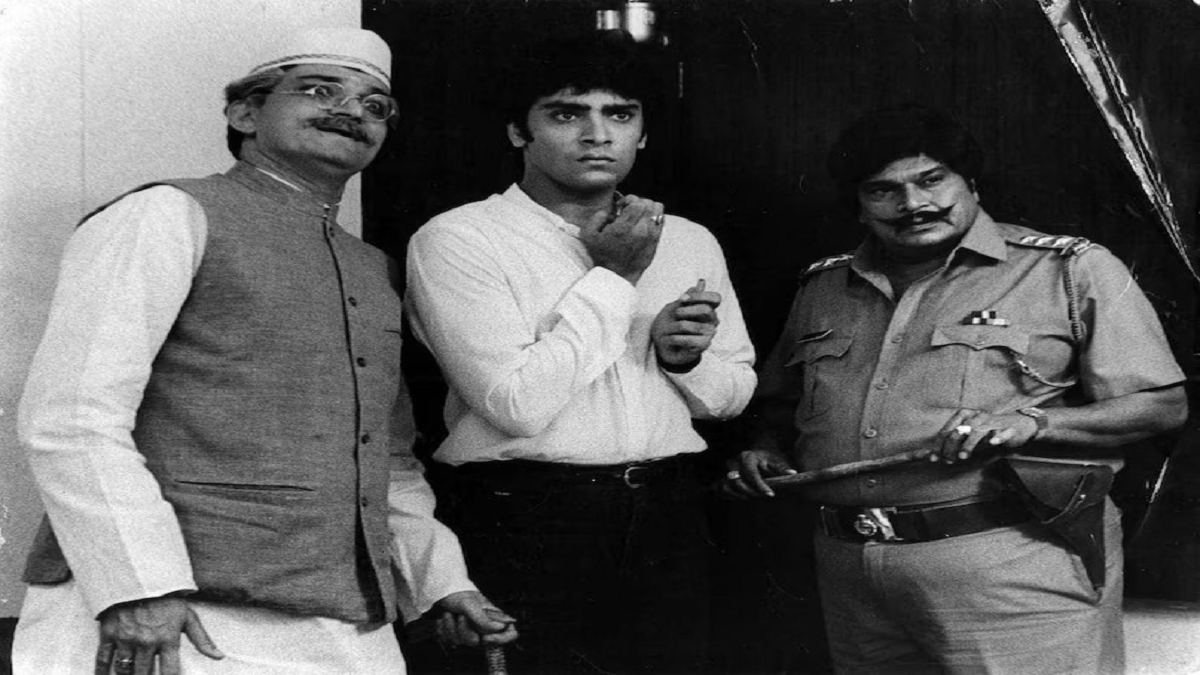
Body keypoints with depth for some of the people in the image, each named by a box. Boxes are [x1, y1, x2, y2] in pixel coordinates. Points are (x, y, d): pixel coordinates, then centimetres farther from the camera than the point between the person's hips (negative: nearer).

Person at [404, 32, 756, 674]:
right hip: (522, 525, -5)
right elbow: (516, 404, -18)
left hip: (666, 523, 5)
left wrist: (683, 356, -5)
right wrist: (610, 278, -11)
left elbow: (734, 393, 18)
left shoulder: (691, 241, 10)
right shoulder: (456, 238, -8)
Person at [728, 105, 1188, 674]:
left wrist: (1031, 423, -17)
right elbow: (779, 406, 27)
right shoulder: (822, 288, 16)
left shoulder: (1071, 271, 1)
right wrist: (765, 452, 5)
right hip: (850, 573, 5)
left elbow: (1162, 405, -3)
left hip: (1013, 570, -4)